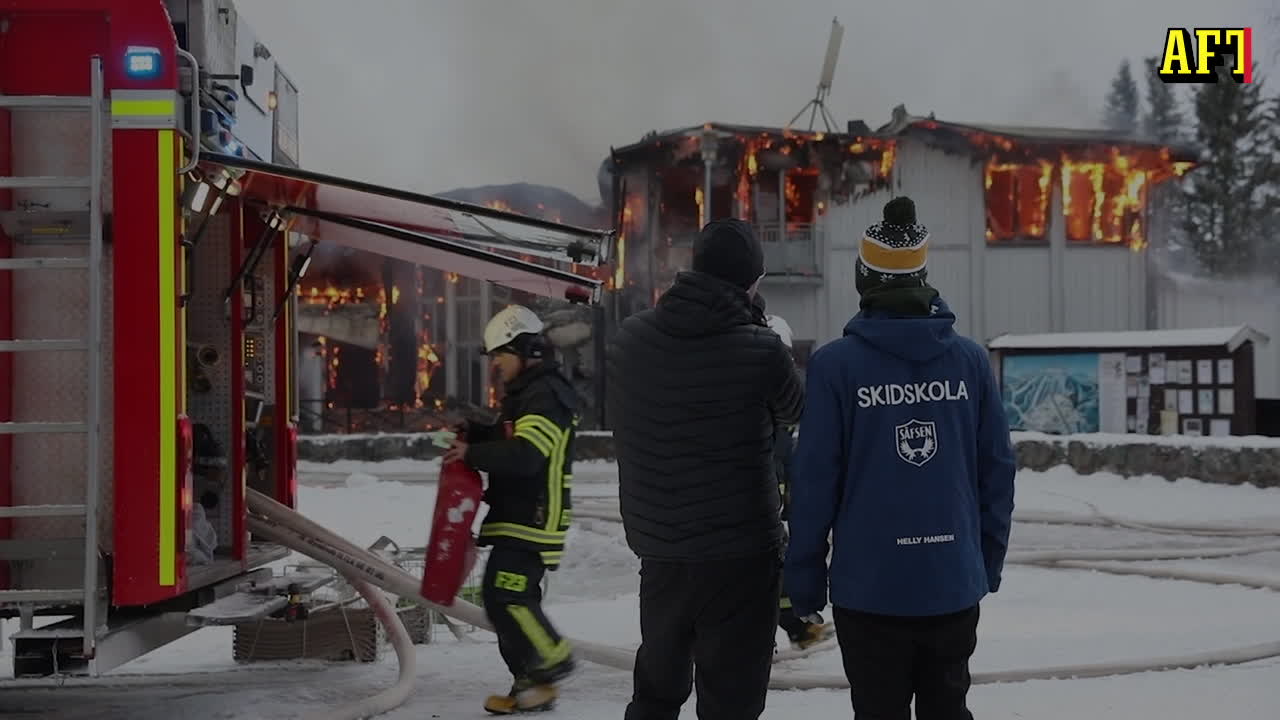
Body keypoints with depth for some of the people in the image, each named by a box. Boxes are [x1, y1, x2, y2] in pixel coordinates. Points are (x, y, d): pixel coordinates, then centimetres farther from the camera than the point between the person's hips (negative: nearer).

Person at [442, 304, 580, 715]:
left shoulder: (547, 396, -16)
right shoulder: (526, 395, 19)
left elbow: (524, 455, -27)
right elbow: (507, 443, 26)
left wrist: (472, 454, -20)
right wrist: (475, 434, 8)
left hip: (532, 521, -11)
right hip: (517, 516, 11)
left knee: (504, 595, -16)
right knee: (511, 598, 10)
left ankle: (553, 661, -2)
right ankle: (531, 685, 16)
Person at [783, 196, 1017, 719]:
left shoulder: (836, 364, -10)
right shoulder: (970, 359, 0)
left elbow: (815, 477, -10)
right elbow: (998, 468, 3)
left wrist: (804, 575, -1)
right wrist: (990, 559, 14)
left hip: (869, 584, -3)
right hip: (955, 581, 3)